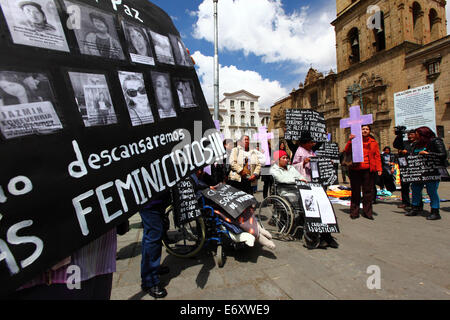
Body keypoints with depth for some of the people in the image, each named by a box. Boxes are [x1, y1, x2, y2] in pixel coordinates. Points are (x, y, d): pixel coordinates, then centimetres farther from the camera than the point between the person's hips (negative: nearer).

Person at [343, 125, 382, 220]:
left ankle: (367, 212, 15)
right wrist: (350, 141, -14)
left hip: (369, 170, 2)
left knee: (368, 191, 4)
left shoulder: (373, 142, 14)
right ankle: (354, 212, 12)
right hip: (355, 169, -1)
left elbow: (377, 156, 10)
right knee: (355, 191, 3)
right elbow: (347, 151, -2)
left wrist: (379, 168, 1)